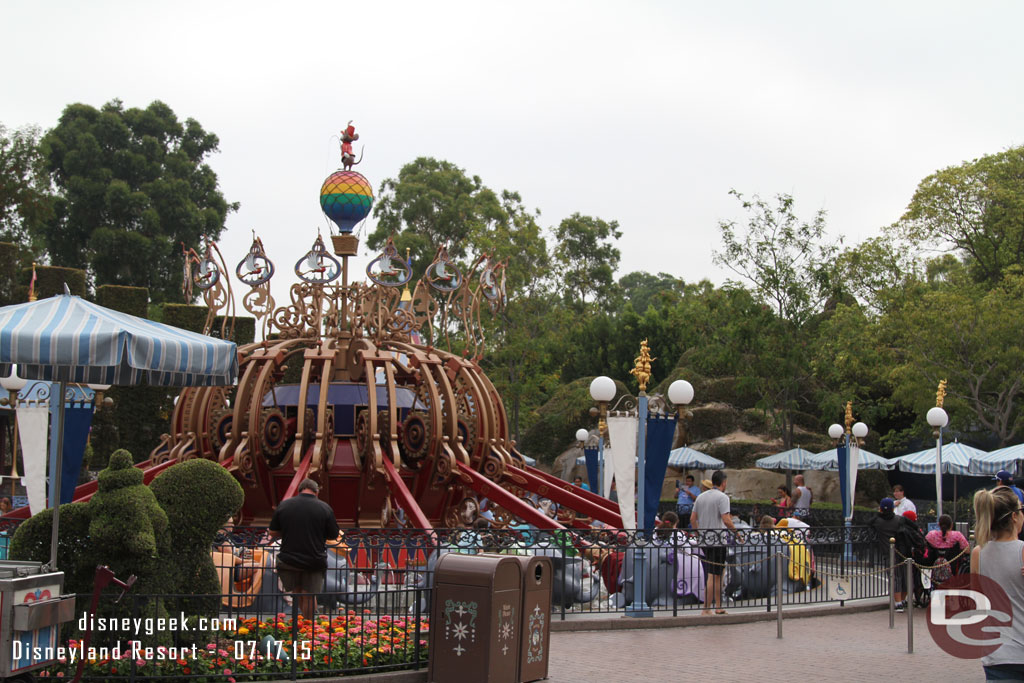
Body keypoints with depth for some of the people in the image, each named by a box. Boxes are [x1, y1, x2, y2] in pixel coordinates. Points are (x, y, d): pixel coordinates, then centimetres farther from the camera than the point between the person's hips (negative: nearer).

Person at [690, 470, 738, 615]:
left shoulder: (701, 497, 12)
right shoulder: (722, 497, -10)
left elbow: (692, 519, 12)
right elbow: (726, 520, -18)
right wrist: (735, 530, -3)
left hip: (704, 541, 7)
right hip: (717, 541, -7)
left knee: (720, 572, 18)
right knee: (713, 576, -5)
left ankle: (718, 606, 21)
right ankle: (706, 609, -7)